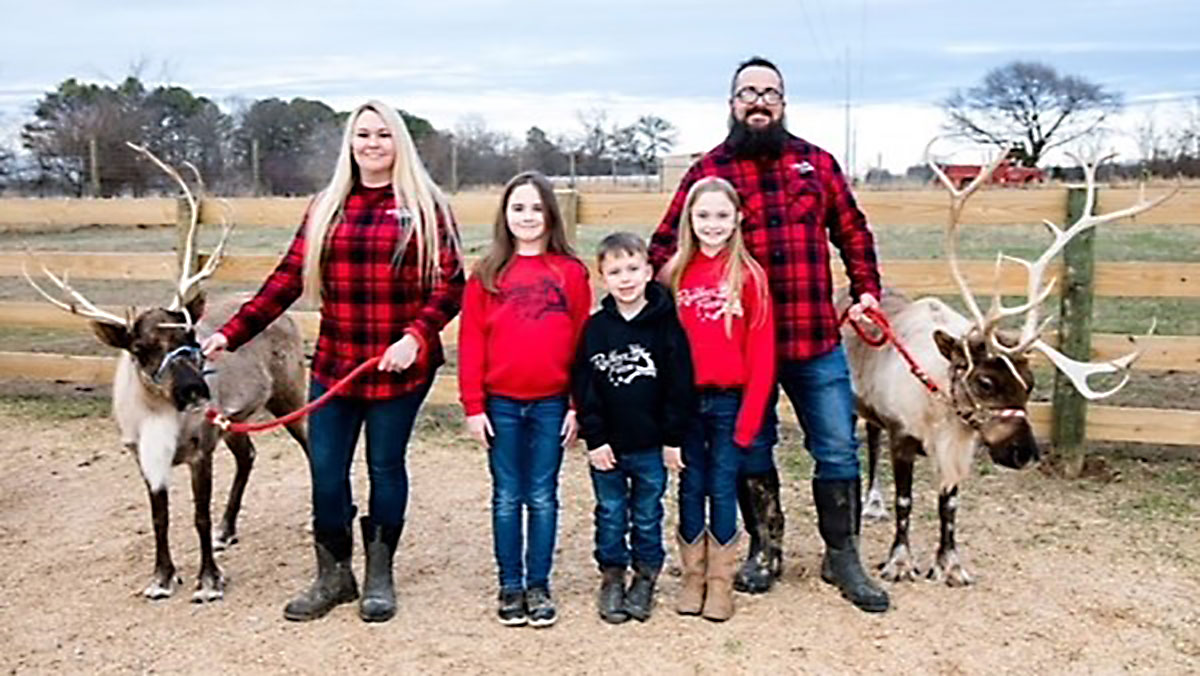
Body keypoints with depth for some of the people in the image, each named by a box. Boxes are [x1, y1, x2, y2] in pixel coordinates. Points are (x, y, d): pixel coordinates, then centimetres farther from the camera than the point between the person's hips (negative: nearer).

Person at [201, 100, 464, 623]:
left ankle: (379, 578, 26)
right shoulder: (325, 207, 9)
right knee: (326, 470, 6)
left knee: (386, 467, 7)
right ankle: (333, 576, 25)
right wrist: (233, 333, -1)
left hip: (400, 367, -3)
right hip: (334, 364, 3)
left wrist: (416, 336, -20)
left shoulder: (424, 207, -1)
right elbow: (288, 278, 6)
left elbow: (450, 283, -6)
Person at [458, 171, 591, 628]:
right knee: (507, 497, 9)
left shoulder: (571, 272, 1)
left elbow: (582, 341, 1)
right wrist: (473, 405, -4)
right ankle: (510, 586, 20)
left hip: (551, 403, 0)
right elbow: (471, 342, 0)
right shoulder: (487, 274, 2)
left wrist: (578, 404, -2)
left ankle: (539, 586, 19)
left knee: (543, 497, 8)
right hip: (501, 403, 1)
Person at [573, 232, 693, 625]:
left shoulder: (666, 325, -6)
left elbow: (679, 386, -4)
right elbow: (584, 388, -2)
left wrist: (673, 439, -5)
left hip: (651, 445, -1)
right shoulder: (595, 328, -2)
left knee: (648, 515, 12)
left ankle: (646, 578, 28)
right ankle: (611, 577, 27)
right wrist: (593, 438, -6)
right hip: (607, 445, 1)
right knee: (611, 515, 12)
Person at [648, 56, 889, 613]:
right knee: (751, 451, 12)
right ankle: (764, 548, 31)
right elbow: (664, 247, 2)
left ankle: (841, 556, 22)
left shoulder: (815, 163, 9)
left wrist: (866, 290, 8)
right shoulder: (709, 170, 1)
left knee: (837, 449, 6)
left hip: (817, 339, 2)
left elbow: (852, 232, 16)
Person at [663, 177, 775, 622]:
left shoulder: (749, 275, -3)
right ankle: (693, 577, 23)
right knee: (691, 488, 10)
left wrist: (750, 415, -9)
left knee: (723, 489, 6)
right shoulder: (675, 275, 3)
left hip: (729, 400, -2)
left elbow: (761, 352, -5)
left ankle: (721, 582, 19)